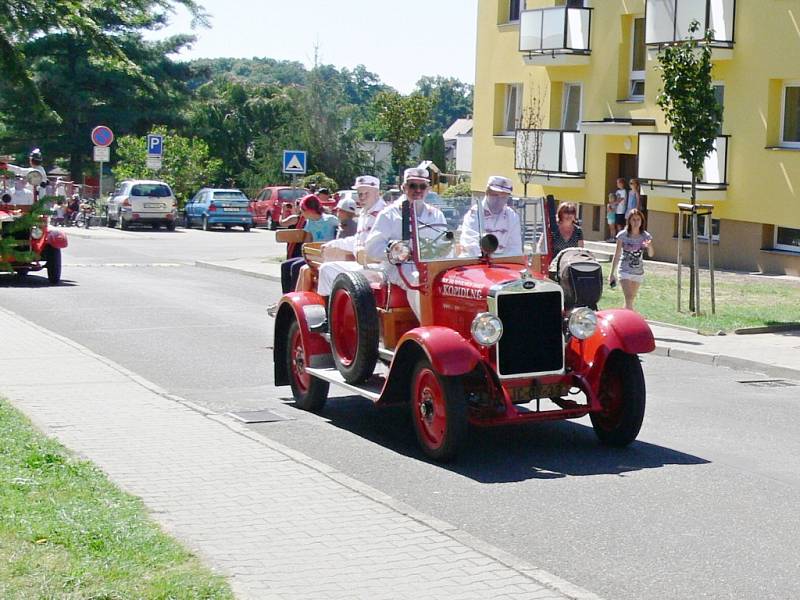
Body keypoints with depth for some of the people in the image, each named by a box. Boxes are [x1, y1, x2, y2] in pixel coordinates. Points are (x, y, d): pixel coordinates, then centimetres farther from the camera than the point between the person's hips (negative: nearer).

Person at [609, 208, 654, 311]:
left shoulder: (646, 236, -3)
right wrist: (612, 274, -1)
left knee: (630, 300, 12)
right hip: (625, 271, -3)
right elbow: (617, 255, -2)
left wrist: (649, 246, -36)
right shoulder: (623, 235, -8)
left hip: (638, 272, 3)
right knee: (629, 299, -16)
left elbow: (650, 254, -13)